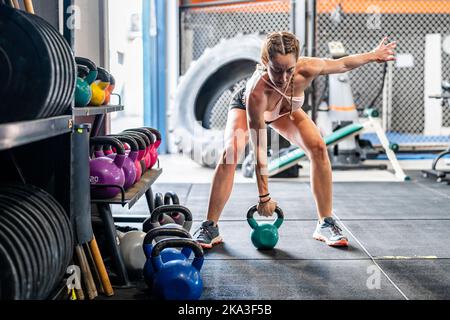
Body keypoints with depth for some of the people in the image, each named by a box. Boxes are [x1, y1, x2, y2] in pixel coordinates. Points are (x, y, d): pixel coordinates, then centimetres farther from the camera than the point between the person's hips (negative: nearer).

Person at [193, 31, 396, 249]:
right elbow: (259, 151, -40)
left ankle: (326, 224, -4)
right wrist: (264, 196, -34)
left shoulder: (306, 69, -39)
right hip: (245, 107, -3)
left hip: (285, 109, 4)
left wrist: (373, 55, -2)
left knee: (318, 148, -15)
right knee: (230, 153, -27)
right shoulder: (256, 92, -47)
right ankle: (210, 227, -16)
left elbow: (343, 63, -16)